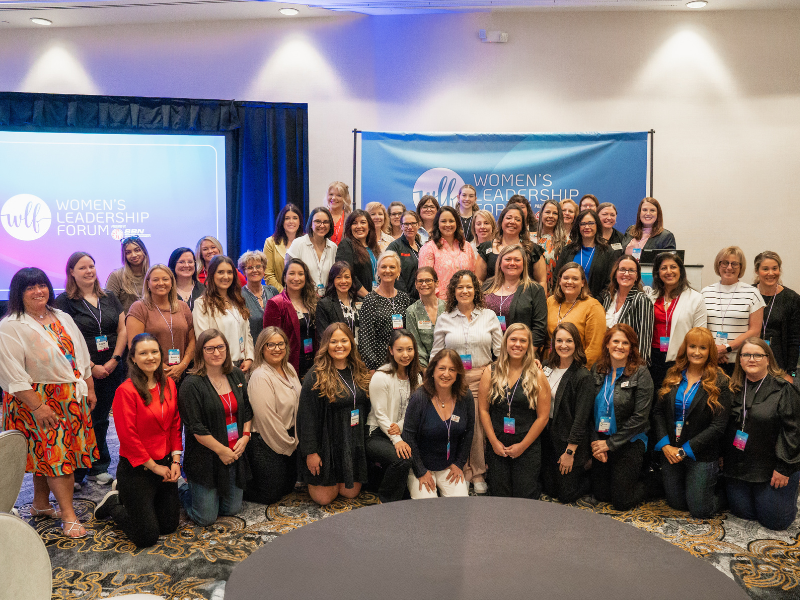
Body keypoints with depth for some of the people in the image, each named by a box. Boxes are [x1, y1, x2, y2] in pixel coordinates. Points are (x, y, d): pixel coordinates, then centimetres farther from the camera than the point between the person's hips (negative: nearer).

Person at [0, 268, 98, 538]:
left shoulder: (63, 319, 10)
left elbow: (81, 356, 15)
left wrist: (89, 389, 11)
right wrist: (37, 406, -19)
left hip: (72, 398, 6)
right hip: (37, 399, -6)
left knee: (47, 453, 13)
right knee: (56, 454, -6)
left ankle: (40, 504, 28)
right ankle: (68, 516, 1)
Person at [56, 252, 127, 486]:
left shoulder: (109, 298, 12)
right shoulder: (64, 301, -2)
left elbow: (123, 329, 8)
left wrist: (114, 360, -4)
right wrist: (92, 367, -13)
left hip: (111, 370, 4)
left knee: (101, 419, 12)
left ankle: (99, 468, 23)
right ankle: (75, 475, 9)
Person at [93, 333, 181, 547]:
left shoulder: (168, 384, 1)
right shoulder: (126, 391, -18)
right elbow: (128, 436, -17)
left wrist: (175, 461, -2)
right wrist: (153, 466, -12)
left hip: (165, 465, 6)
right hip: (136, 470, -6)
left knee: (169, 526, 17)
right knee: (147, 537, 2)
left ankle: (128, 500, 38)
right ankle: (113, 504, 27)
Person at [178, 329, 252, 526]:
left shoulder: (237, 376, 5)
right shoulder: (192, 384, -14)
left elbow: (248, 410, 12)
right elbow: (196, 427, -16)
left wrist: (245, 437, -4)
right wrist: (221, 450, -15)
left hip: (235, 453, 6)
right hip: (205, 457, -6)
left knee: (232, 509, 13)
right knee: (206, 518, 2)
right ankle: (181, 488, 28)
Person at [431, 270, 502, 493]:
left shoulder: (489, 316, 8)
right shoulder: (444, 319, 9)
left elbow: (500, 351, 8)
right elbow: (436, 353, 11)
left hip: (482, 380, 0)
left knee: (480, 427, -3)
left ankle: (478, 474, 12)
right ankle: (462, 473, 11)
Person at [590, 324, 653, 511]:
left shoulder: (640, 373, -10)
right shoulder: (597, 370, 2)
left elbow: (640, 417, -14)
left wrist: (610, 443, -13)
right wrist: (595, 441, -8)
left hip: (629, 441, -4)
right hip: (600, 440, 4)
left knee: (621, 501, -4)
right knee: (600, 494, 9)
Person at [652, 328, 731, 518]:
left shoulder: (719, 382, -9)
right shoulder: (673, 377, 4)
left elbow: (718, 426, -13)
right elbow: (658, 412, 3)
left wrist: (685, 450, -16)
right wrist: (665, 445, -11)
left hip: (701, 455, -4)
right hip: (670, 452, 4)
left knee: (699, 511, 2)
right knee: (676, 503, 13)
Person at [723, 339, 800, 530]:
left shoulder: (783, 389, -9)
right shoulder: (734, 388, 5)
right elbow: (724, 426, 13)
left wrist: (784, 467, -15)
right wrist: (722, 455, 8)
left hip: (771, 467, -4)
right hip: (738, 464, 4)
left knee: (775, 520, 1)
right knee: (743, 512, 6)